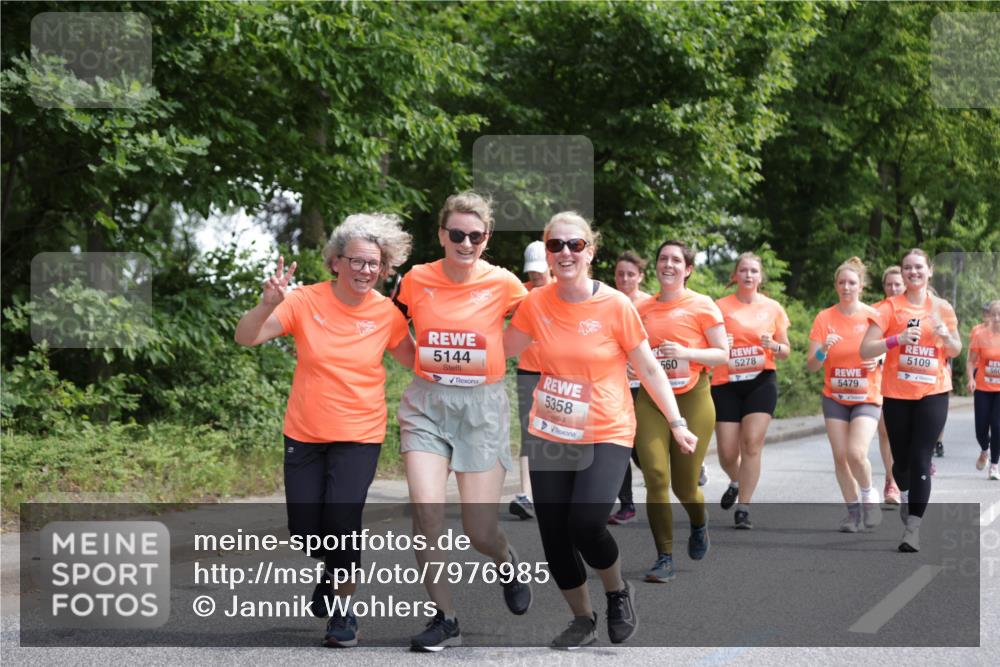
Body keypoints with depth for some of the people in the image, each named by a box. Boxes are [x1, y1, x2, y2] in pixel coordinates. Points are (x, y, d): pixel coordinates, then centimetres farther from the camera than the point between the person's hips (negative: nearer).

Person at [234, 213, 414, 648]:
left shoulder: (387, 313, -6)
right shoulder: (306, 302, -10)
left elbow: (415, 361, 6)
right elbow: (246, 338, -16)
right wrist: (268, 305, -35)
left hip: (359, 436, -1)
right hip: (304, 434, 1)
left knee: (342, 518, -16)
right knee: (304, 532, 5)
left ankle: (344, 605, 9)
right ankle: (332, 566, 42)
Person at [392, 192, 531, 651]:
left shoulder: (502, 283, -7)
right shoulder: (416, 280, -2)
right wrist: (425, 364, 5)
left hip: (482, 406, -1)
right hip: (426, 405, 1)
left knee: (480, 532, -1)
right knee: (426, 509, -16)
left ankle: (507, 560, 37)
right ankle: (445, 619, 0)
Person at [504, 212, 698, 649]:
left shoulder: (616, 306, -11)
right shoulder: (536, 304, -2)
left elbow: (649, 370, -3)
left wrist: (677, 423, -4)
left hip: (605, 436, -4)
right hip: (549, 436, 4)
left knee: (586, 525, -22)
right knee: (553, 535, 4)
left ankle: (618, 592, 11)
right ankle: (582, 620, 29)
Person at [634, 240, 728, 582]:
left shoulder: (702, 305, -2)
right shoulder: (643, 308, 9)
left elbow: (723, 353, -3)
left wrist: (685, 352, -17)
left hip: (692, 400, -2)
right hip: (650, 401, 3)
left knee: (684, 486, 4)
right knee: (656, 479, -11)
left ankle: (699, 524, 39)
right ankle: (664, 558, -3)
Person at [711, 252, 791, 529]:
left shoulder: (773, 308, 6)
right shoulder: (721, 307, 2)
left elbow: (786, 352, 12)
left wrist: (774, 345, -10)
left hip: (761, 381, 0)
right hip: (726, 384, 0)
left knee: (752, 443, -13)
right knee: (727, 452, -2)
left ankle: (744, 509, -4)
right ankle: (736, 482, 34)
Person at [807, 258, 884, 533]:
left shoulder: (873, 316, -6)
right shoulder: (824, 318, -3)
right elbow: (811, 366, -4)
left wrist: (878, 360, -16)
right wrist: (823, 349, -24)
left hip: (867, 398, -2)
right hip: (835, 397, 2)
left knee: (856, 453, -18)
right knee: (840, 456, 1)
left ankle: (869, 495, 10)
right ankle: (853, 510, 17)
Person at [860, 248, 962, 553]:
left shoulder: (942, 308, 3)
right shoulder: (890, 307, -4)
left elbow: (955, 351, 13)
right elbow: (865, 350, -10)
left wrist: (945, 335, -9)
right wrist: (898, 339, -25)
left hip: (933, 393, 0)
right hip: (897, 394, 0)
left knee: (920, 459, -10)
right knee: (901, 459, 9)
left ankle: (913, 528, -8)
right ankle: (906, 495, 42)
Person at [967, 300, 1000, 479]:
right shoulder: (980, 334, -7)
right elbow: (971, 361, -3)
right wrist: (971, 379, -19)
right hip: (982, 388, 0)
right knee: (981, 428, 1)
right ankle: (984, 451, 35)